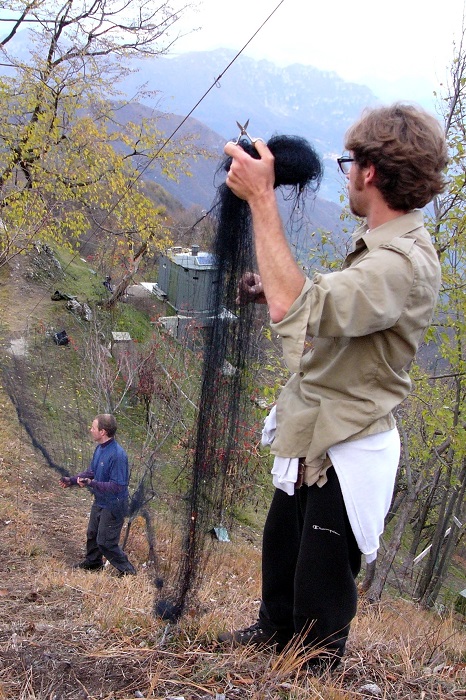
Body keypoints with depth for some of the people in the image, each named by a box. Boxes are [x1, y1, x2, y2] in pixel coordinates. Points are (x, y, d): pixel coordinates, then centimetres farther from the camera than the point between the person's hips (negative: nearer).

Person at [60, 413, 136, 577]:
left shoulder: (117, 455, -31)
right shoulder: (100, 448, -2)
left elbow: (117, 486, -30)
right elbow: (91, 472, 12)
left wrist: (91, 483, -34)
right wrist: (72, 480, 3)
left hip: (113, 505, -9)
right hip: (99, 502, 9)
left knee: (105, 542, 1)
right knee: (92, 533, 25)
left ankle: (127, 570, 18)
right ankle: (93, 563, 48)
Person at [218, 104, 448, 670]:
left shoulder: (403, 265, -31)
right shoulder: (380, 243, 3)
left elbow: (297, 310, -44)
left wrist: (261, 198, -39)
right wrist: (274, 289, -1)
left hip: (346, 452, -10)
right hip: (312, 436, 10)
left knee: (320, 584, 11)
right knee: (280, 546, 29)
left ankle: (313, 678, 36)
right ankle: (273, 629, 54)